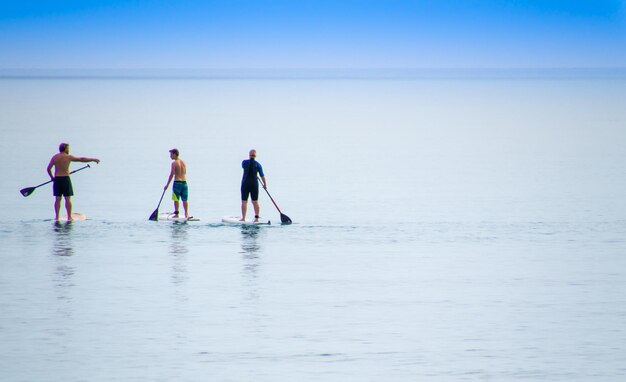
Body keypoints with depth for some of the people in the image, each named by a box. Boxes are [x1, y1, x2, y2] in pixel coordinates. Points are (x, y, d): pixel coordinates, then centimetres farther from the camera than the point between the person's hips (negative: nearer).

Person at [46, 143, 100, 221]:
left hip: (57, 179, 3)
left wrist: (52, 177, 16)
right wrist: (93, 159, 8)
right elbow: (81, 159, -1)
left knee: (58, 199, 7)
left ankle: (57, 217, 5)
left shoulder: (55, 157, 5)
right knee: (68, 198, 1)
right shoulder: (68, 157, -5)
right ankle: (69, 217, 0)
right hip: (65, 179, -3)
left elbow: (49, 168, 1)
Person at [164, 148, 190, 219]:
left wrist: (167, 185, -8)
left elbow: (172, 174, -12)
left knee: (176, 199, 2)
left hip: (177, 182, -6)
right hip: (184, 182, 6)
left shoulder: (174, 163, -9)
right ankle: (186, 214, 3)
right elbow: (185, 173, 12)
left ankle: (176, 213, 1)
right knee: (185, 199, 9)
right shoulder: (183, 162, 10)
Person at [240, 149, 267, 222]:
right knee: (255, 201, 6)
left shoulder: (244, 162, -1)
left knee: (244, 201, 3)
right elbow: (262, 175, -2)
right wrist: (265, 184, 12)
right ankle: (256, 217, 1)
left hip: (245, 184, -1)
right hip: (254, 183, 1)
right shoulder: (257, 164, -4)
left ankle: (243, 218, 1)